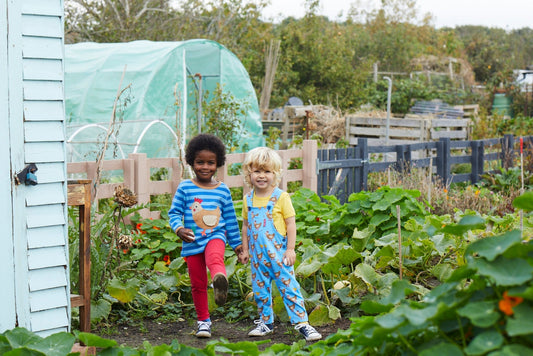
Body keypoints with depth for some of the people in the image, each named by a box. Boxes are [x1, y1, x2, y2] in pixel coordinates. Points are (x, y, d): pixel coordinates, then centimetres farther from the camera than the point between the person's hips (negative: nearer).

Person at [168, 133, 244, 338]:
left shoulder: (223, 190, 6)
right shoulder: (185, 188, 0)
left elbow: (231, 219, 13)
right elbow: (174, 212, 2)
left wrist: (237, 244, 16)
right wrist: (179, 229, -19)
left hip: (216, 237, -1)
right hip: (192, 242, 1)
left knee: (215, 258, -36)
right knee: (197, 283, 6)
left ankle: (220, 280, -66)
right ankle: (203, 320, 21)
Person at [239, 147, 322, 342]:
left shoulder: (281, 197, -6)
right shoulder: (248, 200, 7)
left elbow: (291, 223, -6)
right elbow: (245, 225, 16)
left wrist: (290, 249, -9)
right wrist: (245, 249, 15)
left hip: (278, 252, -5)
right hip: (257, 254, 5)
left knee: (288, 286, -6)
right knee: (260, 289, 10)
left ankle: (302, 323, -4)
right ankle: (266, 321, 25)